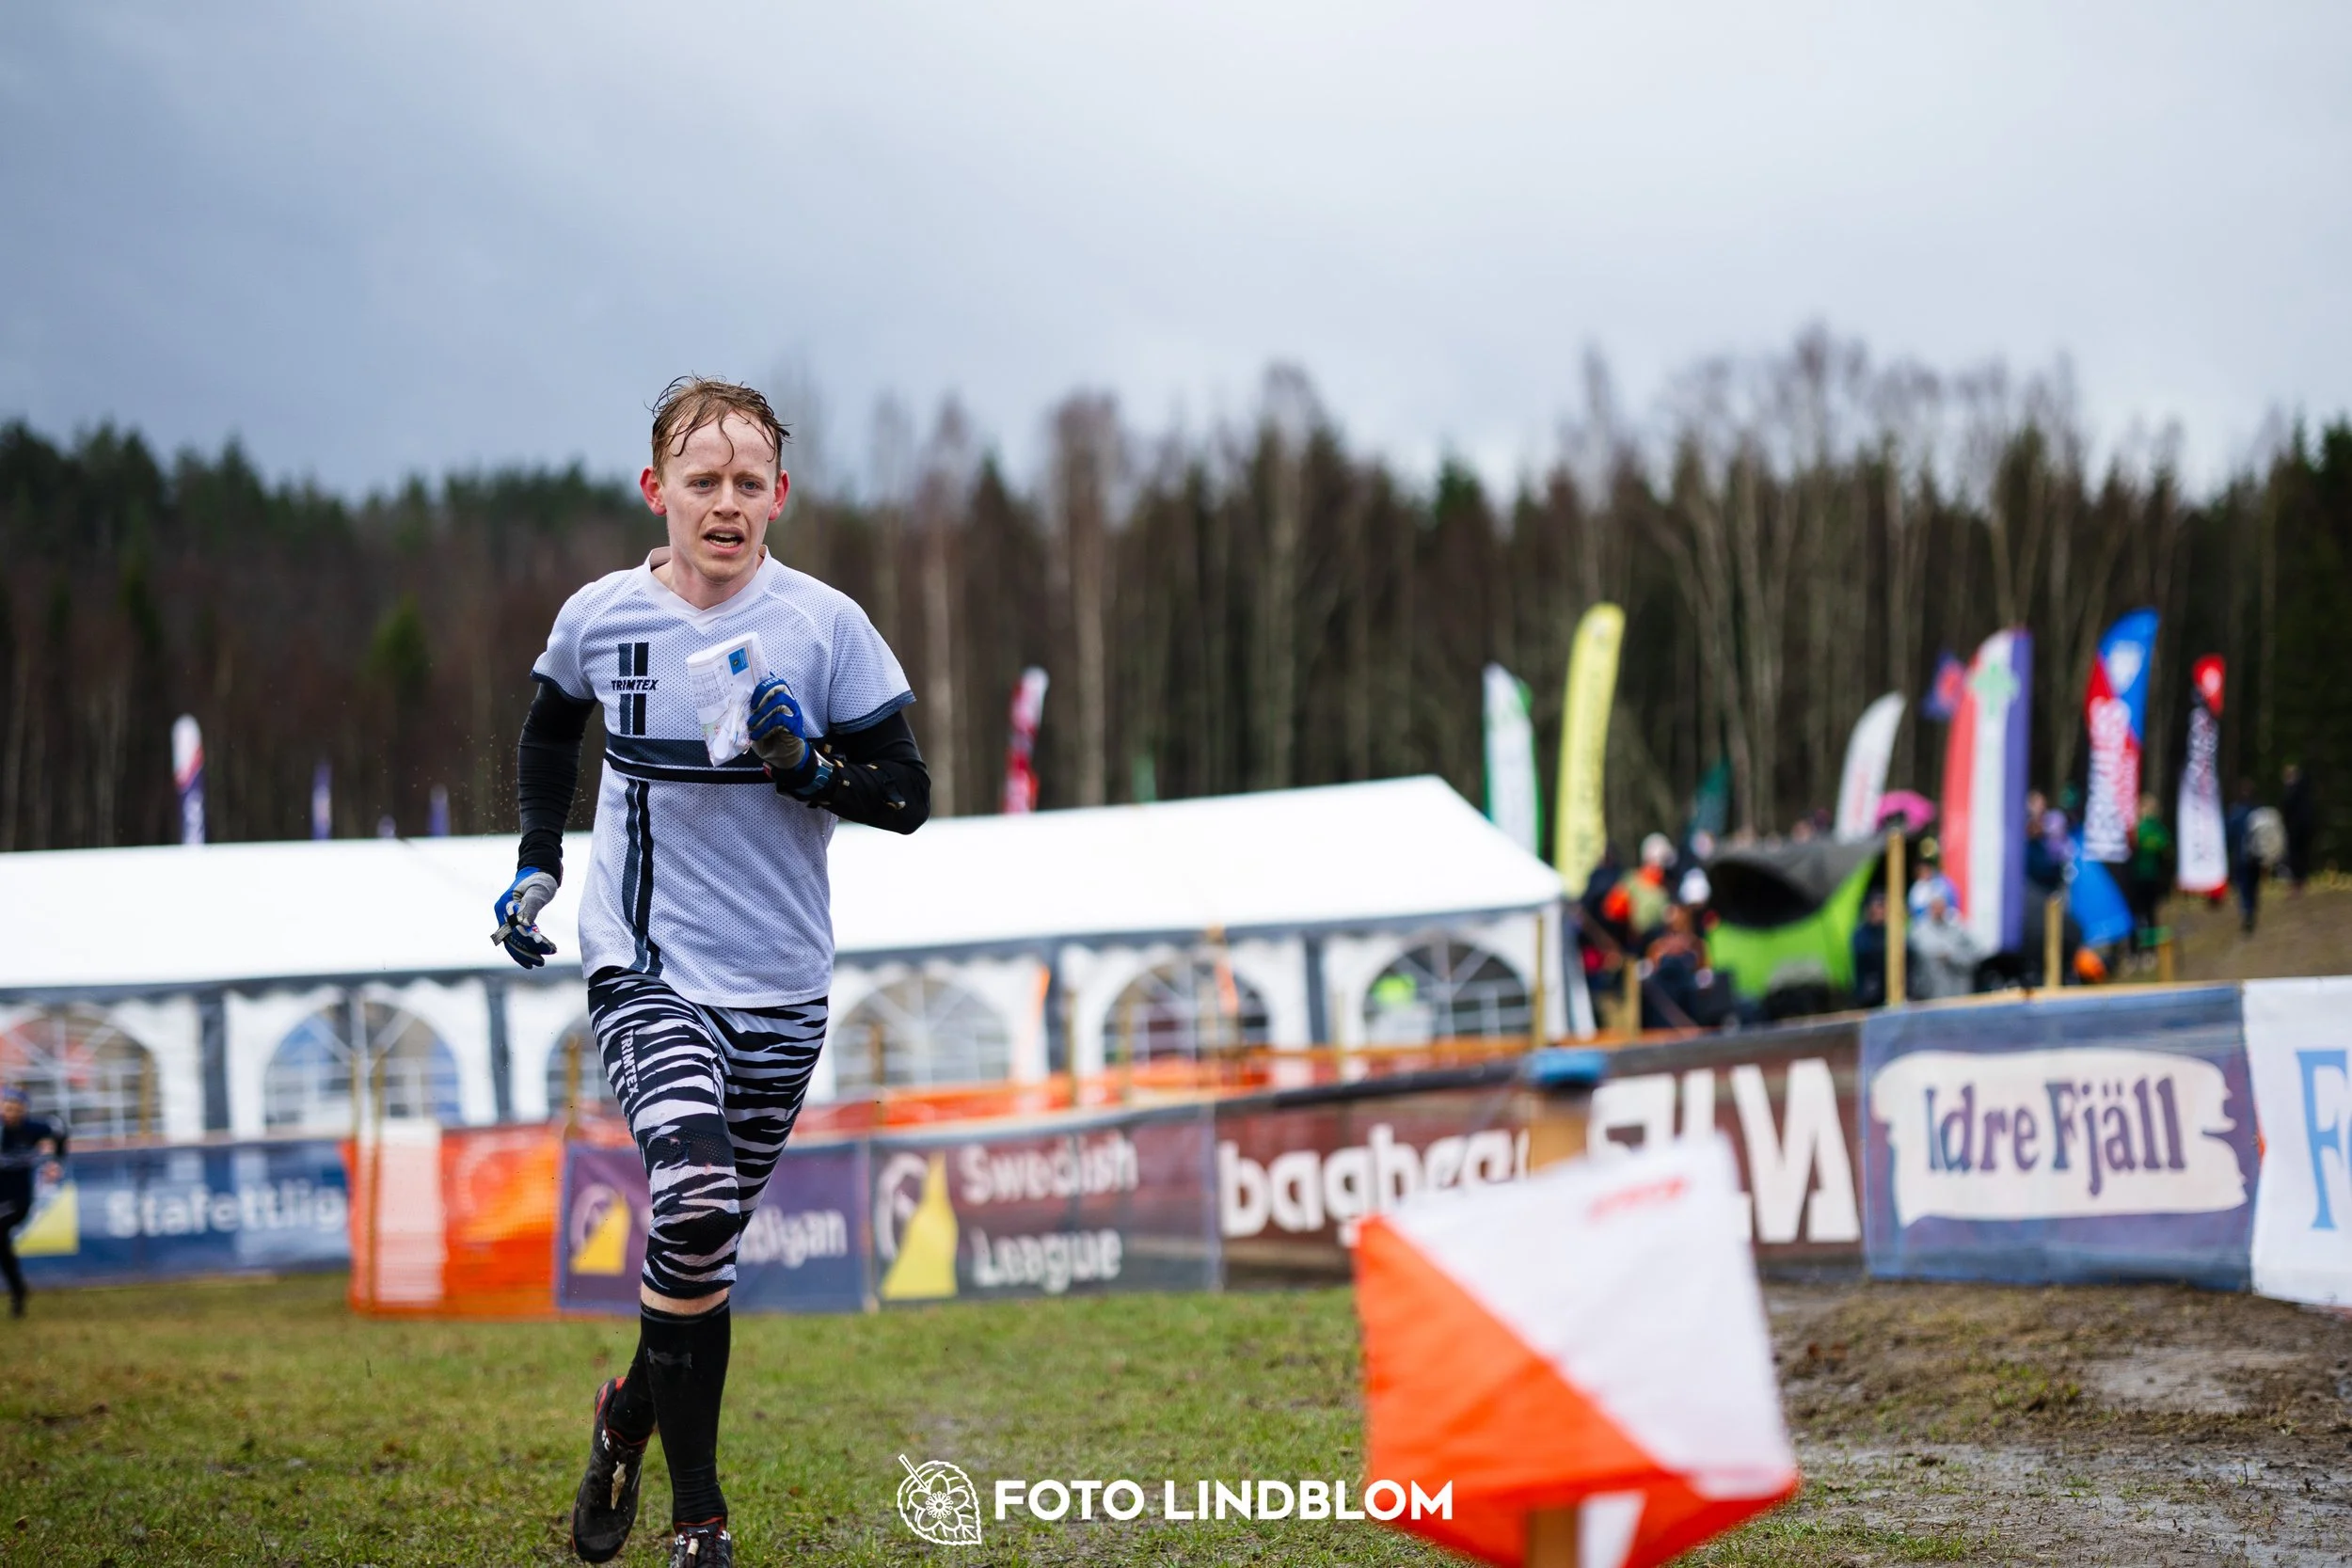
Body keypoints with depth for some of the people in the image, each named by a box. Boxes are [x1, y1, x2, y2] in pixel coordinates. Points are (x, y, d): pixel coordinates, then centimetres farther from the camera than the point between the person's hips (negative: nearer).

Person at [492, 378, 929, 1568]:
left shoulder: (826, 626, -6)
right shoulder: (599, 618, -2)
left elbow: (908, 795, -1)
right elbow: (548, 732, 20)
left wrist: (808, 768, -18)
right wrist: (537, 864, 11)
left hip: (779, 989, 2)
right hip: (644, 968, -2)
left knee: (709, 1240, 10)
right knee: (693, 1196, -24)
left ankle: (634, 1413, 41)